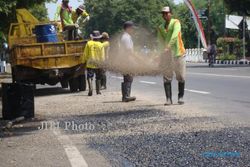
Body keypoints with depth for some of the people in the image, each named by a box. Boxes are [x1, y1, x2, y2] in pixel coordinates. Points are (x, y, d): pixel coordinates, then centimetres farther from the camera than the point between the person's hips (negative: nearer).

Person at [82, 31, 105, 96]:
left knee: (89, 77, -1)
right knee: (98, 78, 14)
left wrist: (84, 61, 11)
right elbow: (102, 56, -2)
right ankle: (98, 91, 18)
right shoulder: (101, 45, -2)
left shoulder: (88, 43, -2)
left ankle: (90, 88, -23)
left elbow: (85, 54, 1)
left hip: (90, 64, -1)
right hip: (98, 64, 1)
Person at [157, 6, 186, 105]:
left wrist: (169, 46, -35)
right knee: (167, 78, -2)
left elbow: (175, 35, -21)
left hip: (178, 53, -3)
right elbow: (160, 41, 1)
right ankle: (168, 99, 1)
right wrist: (163, 50, -18)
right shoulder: (160, 28, 11)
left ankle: (180, 97, 13)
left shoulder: (176, 22, -3)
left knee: (181, 77, 2)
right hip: (167, 55, 3)